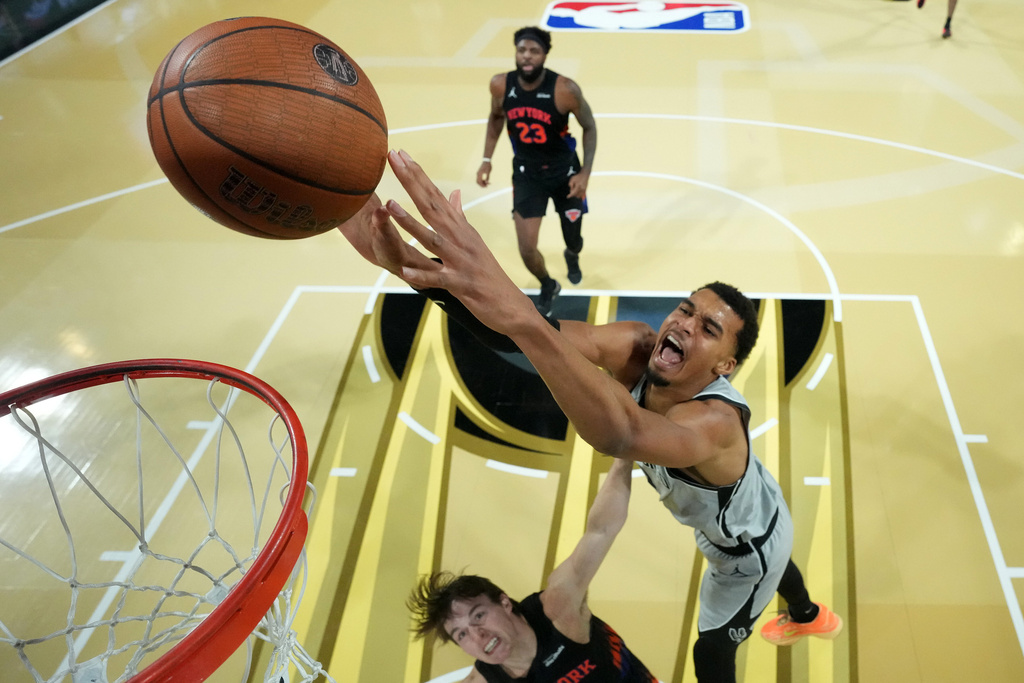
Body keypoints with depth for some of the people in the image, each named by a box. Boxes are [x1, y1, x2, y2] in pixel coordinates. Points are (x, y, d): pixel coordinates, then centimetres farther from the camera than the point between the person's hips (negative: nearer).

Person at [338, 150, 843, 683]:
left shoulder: (717, 421, -49)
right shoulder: (637, 350, -31)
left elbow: (621, 435, -73)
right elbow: (551, 335, -49)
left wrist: (518, 318, -90)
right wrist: (412, 265, -67)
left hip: (750, 549, -7)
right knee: (774, 566, 36)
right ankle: (811, 617, 71)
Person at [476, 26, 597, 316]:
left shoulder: (565, 89, -26)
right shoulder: (500, 85, -16)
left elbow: (589, 127, -10)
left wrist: (585, 172, -18)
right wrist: (487, 158, 0)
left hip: (564, 171, -1)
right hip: (526, 172, 1)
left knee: (573, 237, 15)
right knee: (527, 249, -5)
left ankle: (572, 257, 57)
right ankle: (548, 286, 30)